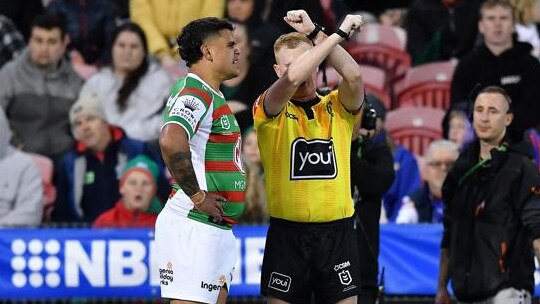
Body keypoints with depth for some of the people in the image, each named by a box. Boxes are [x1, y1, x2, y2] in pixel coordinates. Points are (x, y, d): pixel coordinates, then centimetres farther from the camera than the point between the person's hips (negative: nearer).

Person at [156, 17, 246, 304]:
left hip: (216, 228, 10)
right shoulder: (195, 92, -13)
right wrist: (197, 196, -22)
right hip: (194, 225, -10)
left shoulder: (211, 95, 19)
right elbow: (171, 141, -31)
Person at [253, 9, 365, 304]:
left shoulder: (338, 109, 8)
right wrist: (339, 33, -15)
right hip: (288, 233, -2)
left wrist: (315, 32, -14)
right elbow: (292, 78, -21)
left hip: (338, 232, 2)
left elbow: (353, 75, -13)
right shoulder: (270, 111, 0)